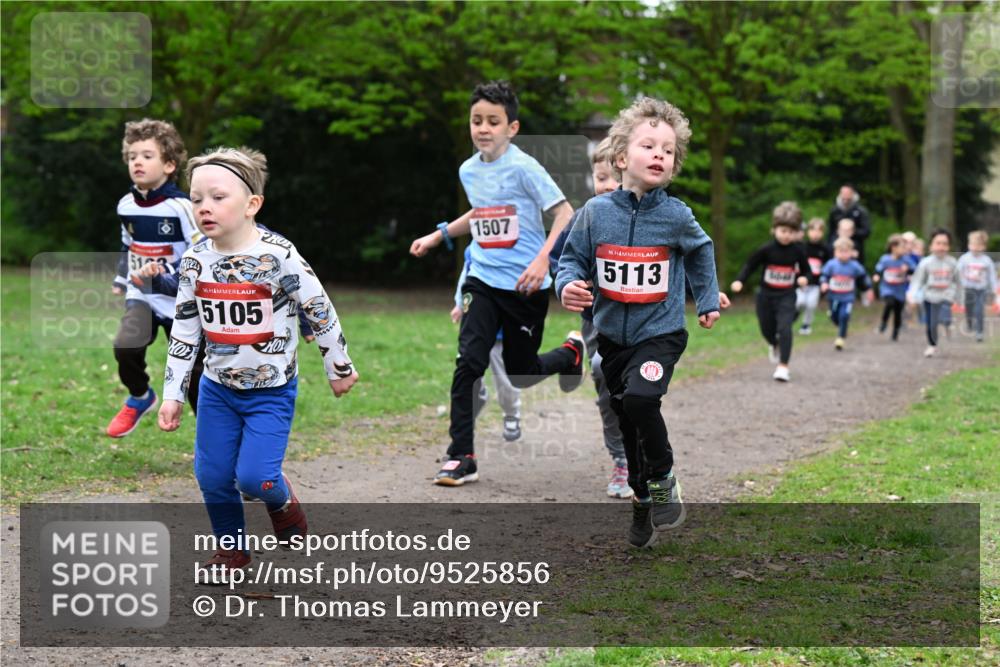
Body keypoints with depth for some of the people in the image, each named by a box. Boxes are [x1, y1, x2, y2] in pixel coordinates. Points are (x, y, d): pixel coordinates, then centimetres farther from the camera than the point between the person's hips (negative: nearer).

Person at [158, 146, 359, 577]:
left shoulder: (278, 256, -18)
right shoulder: (195, 262, -5)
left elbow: (320, 312, -7)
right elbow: (184, 332, 4)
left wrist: (339, 367, 1)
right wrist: (172, 394, 4)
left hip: (272, 390, -4)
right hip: (217, 387, 4)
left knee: (254, 477, -13)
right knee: (212, 476, 4)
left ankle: (281, 501, 22)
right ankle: (232, 548, 26)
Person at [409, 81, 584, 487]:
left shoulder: (523, 167, -12)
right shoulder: (469, 170, 7)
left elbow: (565, 213, -15)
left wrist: (542, 260, -26)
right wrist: (439, 235, 21)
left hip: (525, 287, -4)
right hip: (483, 281, 4)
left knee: (520, 374, 8)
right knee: (469, 362, -14)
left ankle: (571, 352, 41)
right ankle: (461, 457, -9)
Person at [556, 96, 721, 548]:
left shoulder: (676, 216, -10)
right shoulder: (596, 212, -9)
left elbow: (700, 252, 11)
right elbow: (573, 258, 2)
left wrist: (708, 301, 16)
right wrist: (568, 286, -18)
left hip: (660, 332, -3)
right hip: (612, 335, 3)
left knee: (640, 398, -27)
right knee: (627, 424, 13)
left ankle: (664, 478, -3)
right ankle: (643, 500, 33)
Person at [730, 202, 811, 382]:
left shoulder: (797, 251, -5)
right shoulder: (766, 250, -10)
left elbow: (806, 270, 7)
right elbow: (750, 265, -3)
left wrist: (804, 278, -16)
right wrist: (739, 281, -18)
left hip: (786, 297, -1)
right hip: (766, 296, 1)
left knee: (784, 329, -18)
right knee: (767, 330, 14)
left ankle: (783, 367, -16)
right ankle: (774, 346, 51)